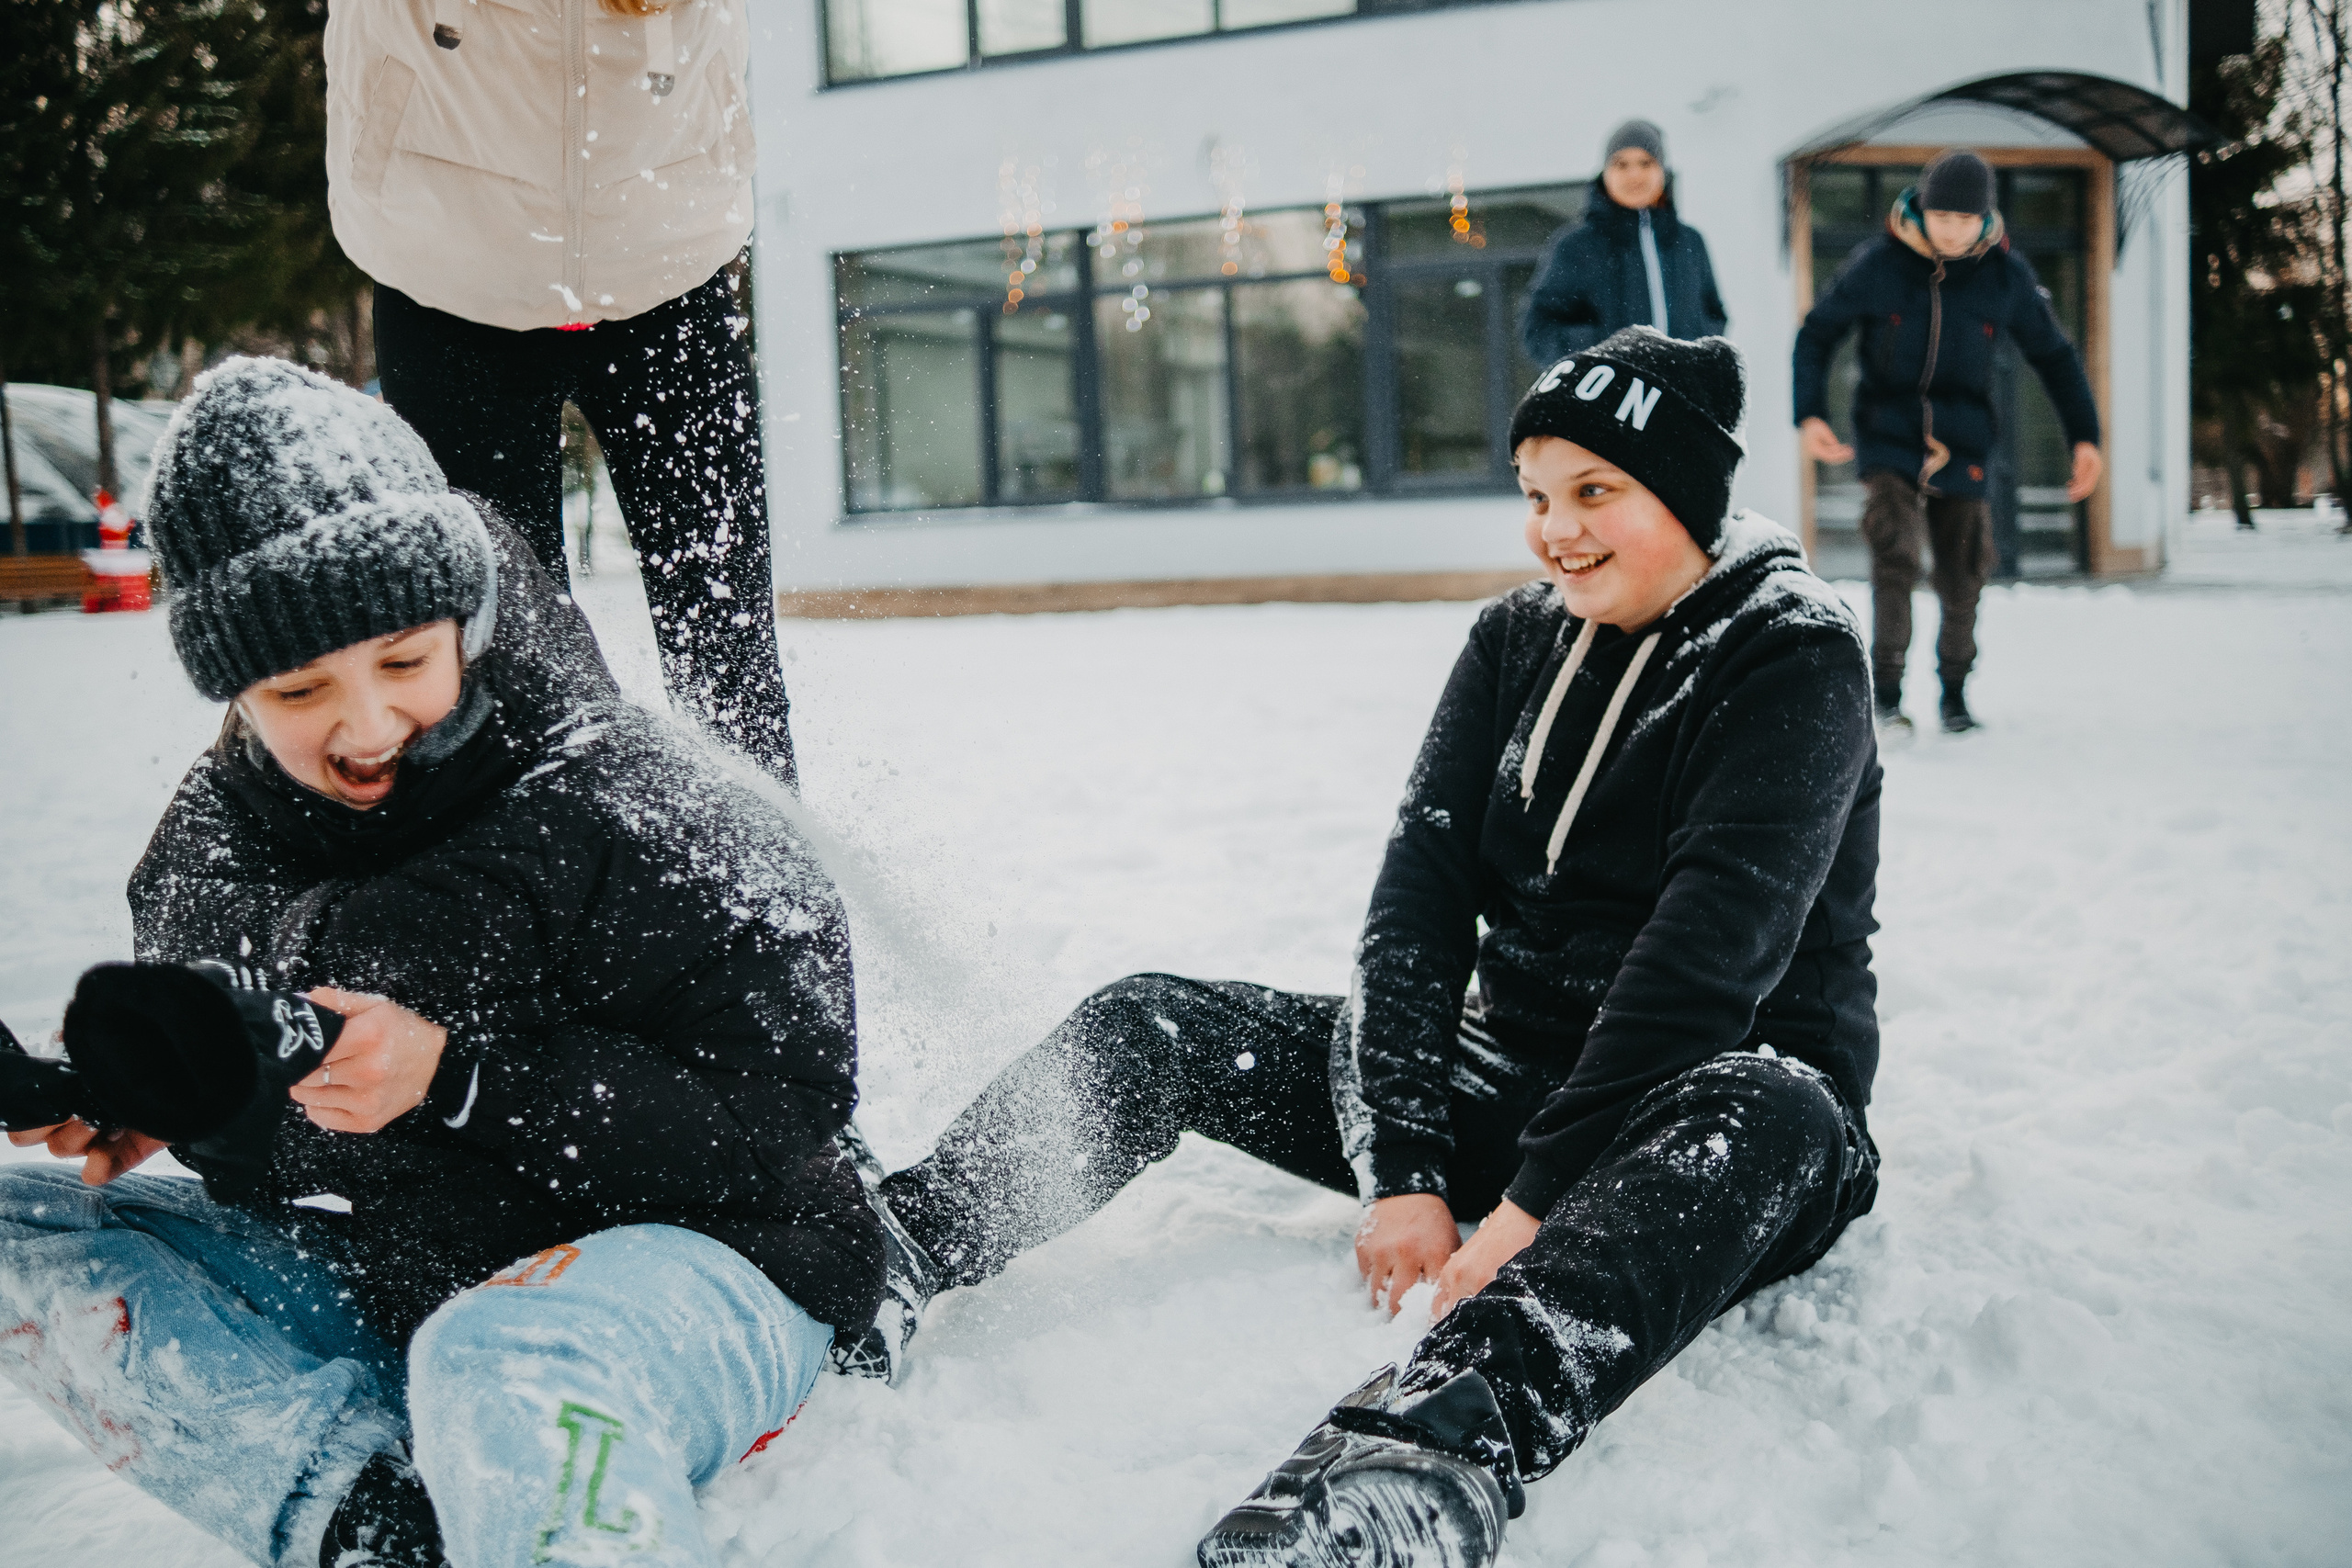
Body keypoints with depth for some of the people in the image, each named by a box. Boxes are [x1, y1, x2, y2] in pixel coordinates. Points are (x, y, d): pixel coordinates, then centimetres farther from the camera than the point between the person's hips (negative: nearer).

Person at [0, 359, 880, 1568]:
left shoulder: (639, 814, -17)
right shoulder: (213, 851, 0)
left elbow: (781, 1116, -21)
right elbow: (277, 1148, 9)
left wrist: (462, 1077, -27)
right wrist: (175, 1081, -15)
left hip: (696, 1262, -8)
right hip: (406, 1288, 8)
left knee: (502, 1366, -42)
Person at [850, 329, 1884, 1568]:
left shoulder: (1796, 654, -11)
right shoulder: (1515, 642, 6)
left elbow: (1713, 951, -23)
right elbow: (1422, 889, -5)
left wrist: (1535, 1206, -30)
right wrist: (1400, 1168, -17)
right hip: (1511, 1078, 6)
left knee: (1767, 1112, -42)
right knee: (1152, 1027, -7)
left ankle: (1435, 1452, -66)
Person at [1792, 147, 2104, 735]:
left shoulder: (2007, 276, -2)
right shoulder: (1876, 263, -8)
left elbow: (2055, 357, 10)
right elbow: (1816, 334, 2)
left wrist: (2085, 436, 6)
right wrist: (1809, 414, -11)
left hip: (1962, 449, 2)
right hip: (1888, 440, -2)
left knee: (1963, 582, 5)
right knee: (1894, 555, -21)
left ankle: (1954, 691, 29)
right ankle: (1886, 692, -8)